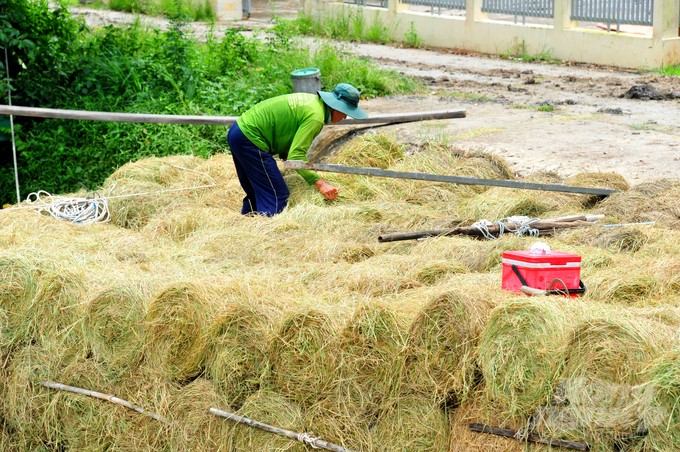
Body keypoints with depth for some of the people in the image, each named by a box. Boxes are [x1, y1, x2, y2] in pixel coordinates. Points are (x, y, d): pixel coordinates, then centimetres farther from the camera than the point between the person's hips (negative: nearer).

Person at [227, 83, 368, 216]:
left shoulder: (312, 99, 11)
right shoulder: (315, 117, -19)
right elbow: (296, 156, -24)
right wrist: (320, 183, -25)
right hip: (250, 138, -10)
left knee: (254, 194, 22)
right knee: (277, 197, -9)